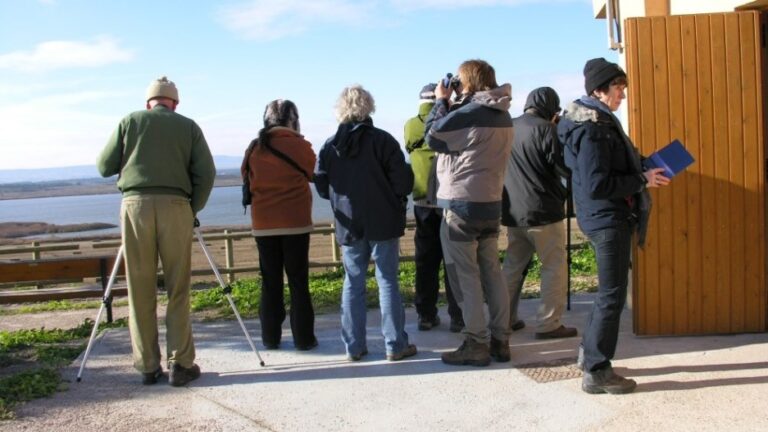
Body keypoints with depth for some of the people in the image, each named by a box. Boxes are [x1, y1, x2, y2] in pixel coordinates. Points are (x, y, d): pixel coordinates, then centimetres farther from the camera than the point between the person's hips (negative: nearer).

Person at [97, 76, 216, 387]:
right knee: (178, 289, 5)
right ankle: (180, 364, 3)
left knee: (140, 290, 6)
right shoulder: (188, 126, 11)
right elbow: (206, 173, 2)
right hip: (175, 206, -1)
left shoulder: (130, 121, 13)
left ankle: (148, 366, 10)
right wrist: (193, 209, 12)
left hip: (135, 204, 1)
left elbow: (104, 167, 12)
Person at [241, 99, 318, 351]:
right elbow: (315, 174, 6)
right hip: (295, 223, -3)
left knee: (270, 282, 9)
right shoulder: (299, 145, -6)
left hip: (263, 224, 3)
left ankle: (270, 338, 13)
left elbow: (247, 177, 13)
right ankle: (303, 338, 6)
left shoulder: (255, 148, 2)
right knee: (298, 282, 4)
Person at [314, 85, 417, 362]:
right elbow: (402, 181, -12)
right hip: (383, 222, -3)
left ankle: (354, 346, 12)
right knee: (388, 282, 3)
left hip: (349, 225, 3)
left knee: (353, 284, 10)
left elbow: (322, 187, 3)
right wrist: (396, 200, 9)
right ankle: (395, 345, 6)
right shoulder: (382, 140, -9)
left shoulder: (330, 146, 1)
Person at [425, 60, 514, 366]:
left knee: (465, 275, -1)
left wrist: (442, 101, 4)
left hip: (462, 204, -8)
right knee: (491, 272, 12)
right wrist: (450, 104, 11)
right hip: (491, 202, 8)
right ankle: (500, 340, 17)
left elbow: (433, 137, -6)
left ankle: (476, 344, 3)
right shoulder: (502, 115, 11)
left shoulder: (469, 113, -17)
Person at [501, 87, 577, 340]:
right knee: (555, 266, 2)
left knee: (513, 265, 15)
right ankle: (548, 324, 1)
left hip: (513, 211, 7)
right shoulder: (545, 129, -12)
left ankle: (506, 319, 19)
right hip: (542, 211, -7)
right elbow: (565, 168, -11)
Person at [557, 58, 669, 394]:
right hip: (608, 218, -11)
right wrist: (642, 180, -17)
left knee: (610, 291, 20)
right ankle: (597, 372, 5)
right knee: (612, 295, -4)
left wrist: (642, 170, 10)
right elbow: (597, 185, -25)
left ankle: (590, 352, 31)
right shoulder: (594, 128, -19)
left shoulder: (598, 122, 13)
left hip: (610, 217, 11)